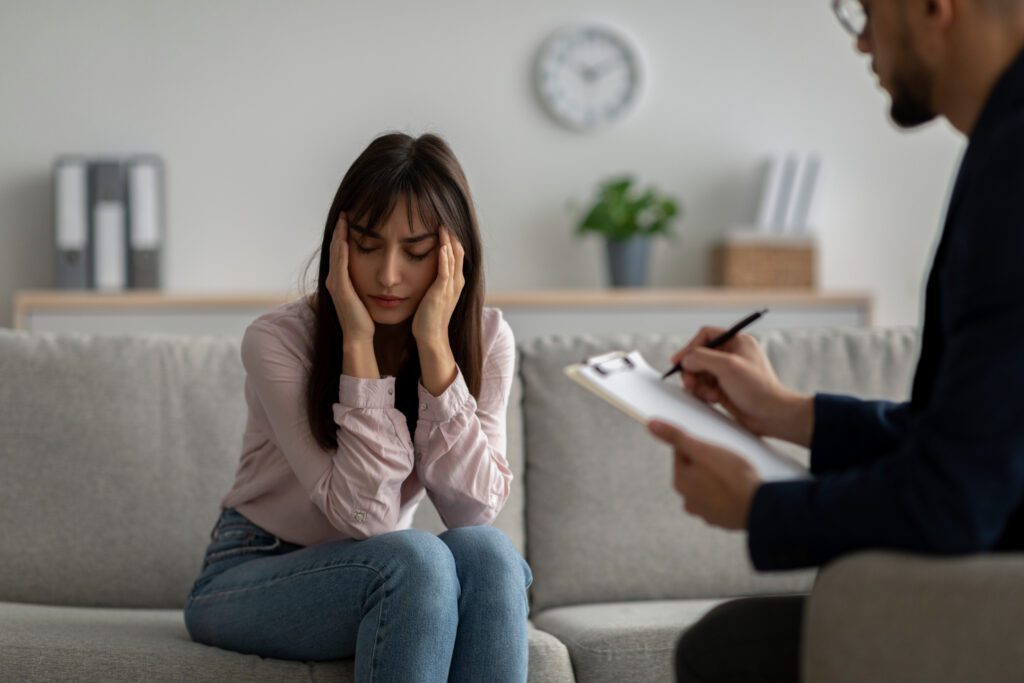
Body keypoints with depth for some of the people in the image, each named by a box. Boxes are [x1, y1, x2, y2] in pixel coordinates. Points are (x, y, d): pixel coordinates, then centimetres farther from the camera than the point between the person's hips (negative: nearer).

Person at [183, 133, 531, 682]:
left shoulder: (484, 339, -6)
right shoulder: (277, 341, -18)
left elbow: (474, 509, -20)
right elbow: (364, 515, -25)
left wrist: (434, 344, -25)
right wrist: (358, 342, -29)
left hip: (377, 582, 4)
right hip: (248, 578, -4)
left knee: (485, 552, -30)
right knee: (416, 559, -33)